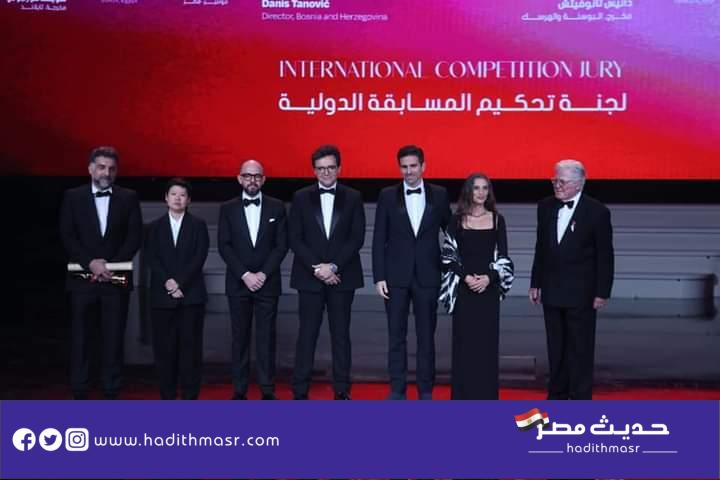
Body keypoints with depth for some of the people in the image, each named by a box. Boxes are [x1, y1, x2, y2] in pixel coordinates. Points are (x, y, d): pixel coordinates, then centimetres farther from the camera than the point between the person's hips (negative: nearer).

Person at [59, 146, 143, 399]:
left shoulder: (128, 198, 7)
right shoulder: (73, 197, 6)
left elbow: (135, 236, 1)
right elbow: (67, 236, -1)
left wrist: (111, 265, -10)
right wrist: (91, 263, -13)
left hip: (116, 279, 0)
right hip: (83, 279, 0)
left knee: (114, 339, 2)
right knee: (80, 339, 2)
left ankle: (111, 393, 9)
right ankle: (80, 394, 9)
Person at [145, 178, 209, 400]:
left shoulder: (198, 225, 7)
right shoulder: (155, 226, 12)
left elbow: (199, 257, -3)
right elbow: (151, 258, 2)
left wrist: (180, 284, -11)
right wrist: (167, 281, -13)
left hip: (191, 293, -1)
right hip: (162, 294, 2)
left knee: (190, 346, -1)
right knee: (164, 347, 2)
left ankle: (190, 396, 5)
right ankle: (167, 395, 10)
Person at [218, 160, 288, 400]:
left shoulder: (277, 207, 5)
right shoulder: (228, 209, 6)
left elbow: (281, 245, 1)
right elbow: (224, 246, 0)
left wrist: (263, 274, -8)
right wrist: (245, 274, -9)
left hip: (267, 282, 0)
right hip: (238, 283, 1)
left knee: (266, 337, -1)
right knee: (240, 338, 3)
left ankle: (267, 390, 4)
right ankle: (240, 390, 8)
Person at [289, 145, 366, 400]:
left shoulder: (353, 197, 5)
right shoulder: (301, 198, 6)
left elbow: (357, 238, -1)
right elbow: (295, 238, 1)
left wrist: (334, 266, -11)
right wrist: (316, 267, -10)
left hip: (342, 277, 0)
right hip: (309, 276, 0)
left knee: (341, 334, 4)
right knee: (307, 334, 1)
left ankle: (341, 390, 11)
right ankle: (300, 391, 7)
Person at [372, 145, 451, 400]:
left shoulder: (439, 195, 3)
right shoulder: (387, 196, 2)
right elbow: (379, 240, 1)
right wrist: (379, 277, -5)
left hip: (427, 276, 0)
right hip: (396, 276, 0)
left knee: (426, 336, 6)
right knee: (396, 336, 4)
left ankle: (425, 390, 16)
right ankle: (397, 389, 14)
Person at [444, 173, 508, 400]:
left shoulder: (497, 220, 6)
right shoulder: (457, 220, 3)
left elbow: (503, 256, 4)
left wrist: (489, 278, -12)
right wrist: (465, 277, -14)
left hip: (489, 287, 1)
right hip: (463, 287, -1)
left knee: (487, 340, 3)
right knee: (464, 340, 1)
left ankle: (486, 393, 12)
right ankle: (463, 393, 10)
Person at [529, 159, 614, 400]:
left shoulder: (597, 211, -8)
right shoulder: (545, 207, 6)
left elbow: (605, 256, -6)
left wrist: (602, 292, -9)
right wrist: (536, 283, 11)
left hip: (581, 294, -4)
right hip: (552, 292, 5)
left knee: (580, 350, 1)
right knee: (556, 348, 11)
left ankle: (580, 397, 10)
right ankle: (557, 395, 22)